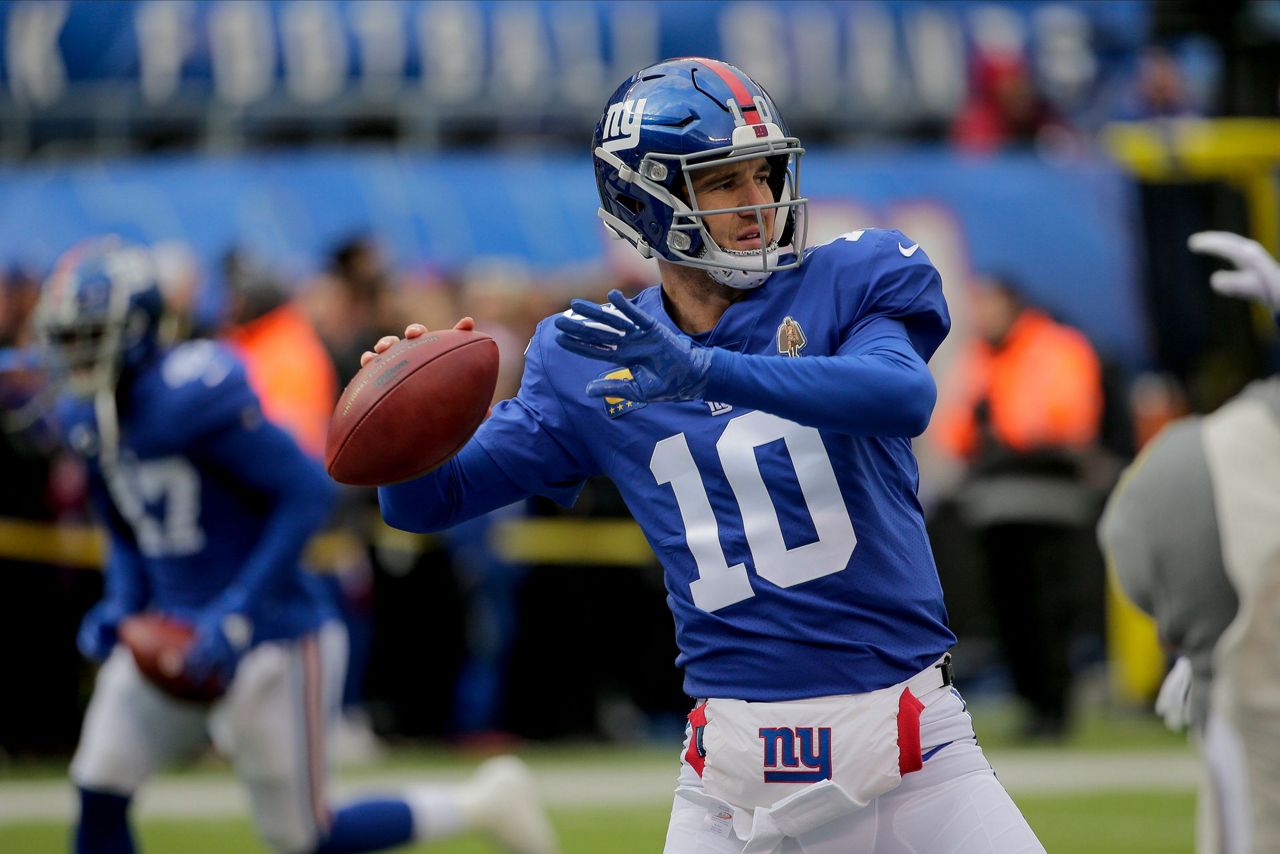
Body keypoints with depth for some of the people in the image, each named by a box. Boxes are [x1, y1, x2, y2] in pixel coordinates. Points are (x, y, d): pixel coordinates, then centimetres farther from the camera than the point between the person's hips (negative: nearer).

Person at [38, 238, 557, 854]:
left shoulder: (192, 398, -23)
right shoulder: (87, 418, 4)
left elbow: (307, 492, -23)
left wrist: (237, 615, -24)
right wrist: (120, 608, 0)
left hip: (270, 636, -8)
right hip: (172, 635, 8)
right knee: (99, 791, -4)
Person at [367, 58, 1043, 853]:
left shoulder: (852, 281, 1)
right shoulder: (590, 364, 7)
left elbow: (906, 396, -21)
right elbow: (425, 500, 10)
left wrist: (705, 371, -31)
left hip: (905, 731, -1)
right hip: (738, 752, 1)